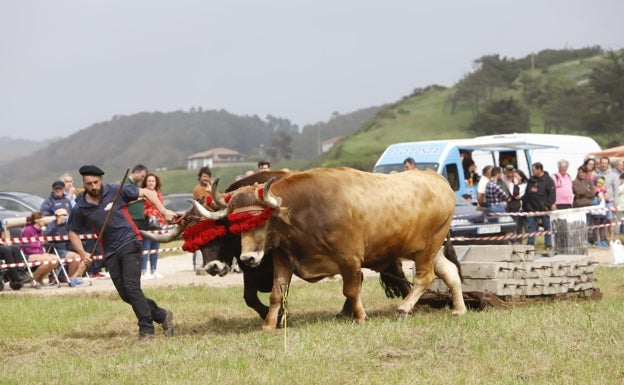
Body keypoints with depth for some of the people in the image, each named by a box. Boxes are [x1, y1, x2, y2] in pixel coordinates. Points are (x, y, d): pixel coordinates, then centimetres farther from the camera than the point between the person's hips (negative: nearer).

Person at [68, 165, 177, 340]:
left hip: (129, 244, -4)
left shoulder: (116, 191, -9)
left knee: (131, 288, -17)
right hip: (110, 253, 5)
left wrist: (163, 211, -8)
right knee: (125, 294, 3)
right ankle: (162, 316, 20)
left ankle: (146, 329, -8)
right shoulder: (80, 208, 0)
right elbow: (73, 233, 14)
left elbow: (146, 193, 1)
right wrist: (82, 253, 0)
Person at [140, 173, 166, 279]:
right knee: (146, 247, -10)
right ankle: (144, 271, -9)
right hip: (147, 223, -7)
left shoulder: (159, 194, 18)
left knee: (155, 248, 12)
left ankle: (154, 271, 19)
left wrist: (163, 222, 18)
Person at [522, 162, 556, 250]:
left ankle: (548, 244, 9)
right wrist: (525, 204, 10)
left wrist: (549, 204, -15)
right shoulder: (531, 180, 13)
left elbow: (552, 193, -8)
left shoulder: (548, 180, -3)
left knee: (547, 226, 4)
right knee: (531, 226, 3)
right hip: (531, 208, 5)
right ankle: (530, 243, 7)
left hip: (543, 207, -5)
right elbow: (526, 193, 16)